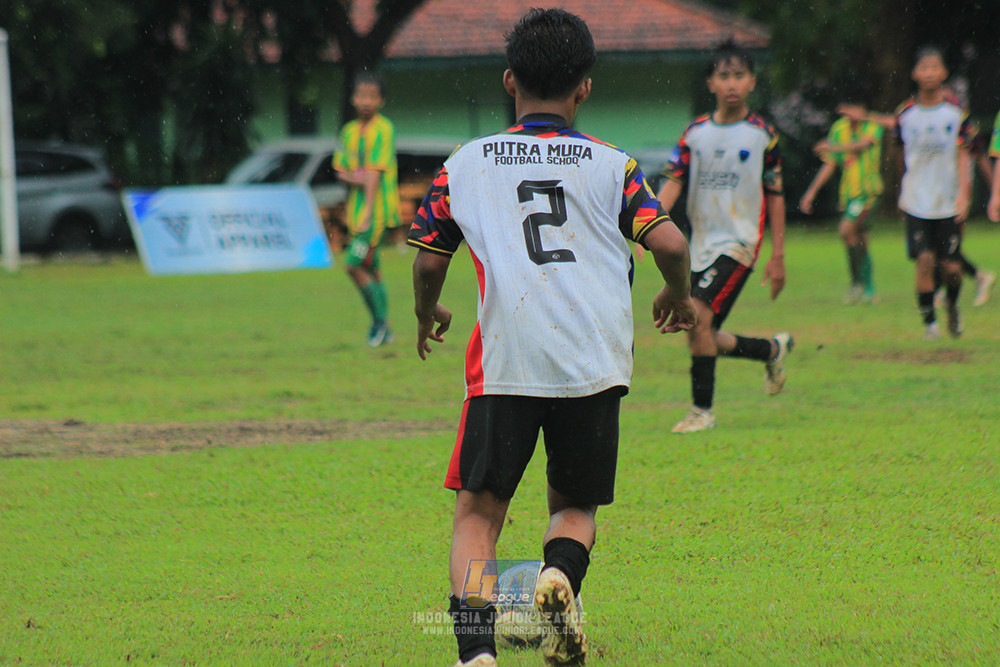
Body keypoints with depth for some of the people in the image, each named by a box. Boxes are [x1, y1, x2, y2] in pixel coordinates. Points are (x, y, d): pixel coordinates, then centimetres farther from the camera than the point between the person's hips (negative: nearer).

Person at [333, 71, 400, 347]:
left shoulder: (383, 130, -11)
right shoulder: (349, 131, 10)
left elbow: (375, 172, -18)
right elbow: (340, 170, 14)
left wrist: (368, 214, -23)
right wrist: (353, 178, -10)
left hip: (378, 208, -7)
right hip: (356, 208, 7)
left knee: (355, 265, -14)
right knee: (372, 270, 11)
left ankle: (380, 320, -1)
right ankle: (383, 331, 19)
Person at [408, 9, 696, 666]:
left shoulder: (466, 163, 11)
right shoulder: (611, 164, 9)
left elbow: (428, 261, 14)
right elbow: (670, 242, 0)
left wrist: (427, 315, 35)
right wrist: (679, 297, 21)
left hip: (504, 362, -1)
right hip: (594, 364, 1)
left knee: (479, 511, 4)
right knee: (575, 506, 17)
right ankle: (561, 571, -17)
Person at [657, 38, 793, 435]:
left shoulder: (762, 135, 0)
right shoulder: (695, 133, 7)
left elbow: (775, 196, 5)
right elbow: (673, 182, 0)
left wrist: (778, 256, 2)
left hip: (739, 242, -5)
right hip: (702, 244, 5)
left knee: (698, 316, -22)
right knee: (704, 339, 6)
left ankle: (702, 409, -15)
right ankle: (773, 350, 32)